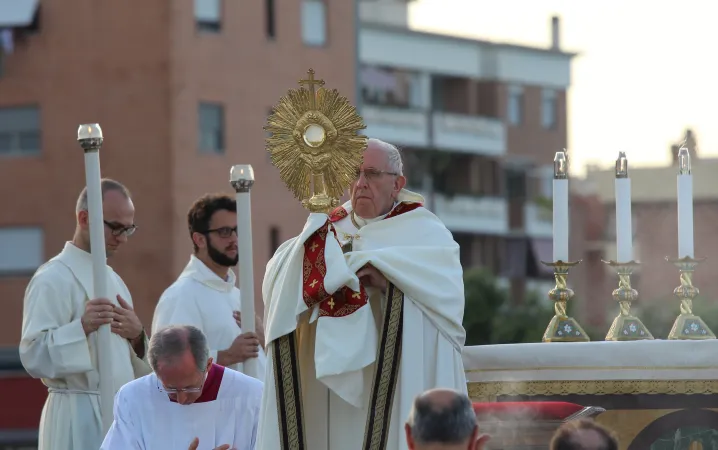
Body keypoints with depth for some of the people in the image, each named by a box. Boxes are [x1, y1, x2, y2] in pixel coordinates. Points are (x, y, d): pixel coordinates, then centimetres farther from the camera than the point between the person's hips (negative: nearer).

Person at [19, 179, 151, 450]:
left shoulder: (112, 279, 18)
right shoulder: (53, 279, -9)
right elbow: (33, 356, -16)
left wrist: (136, 336, -1)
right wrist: (82, 328, -29)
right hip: (79, 420, -8)